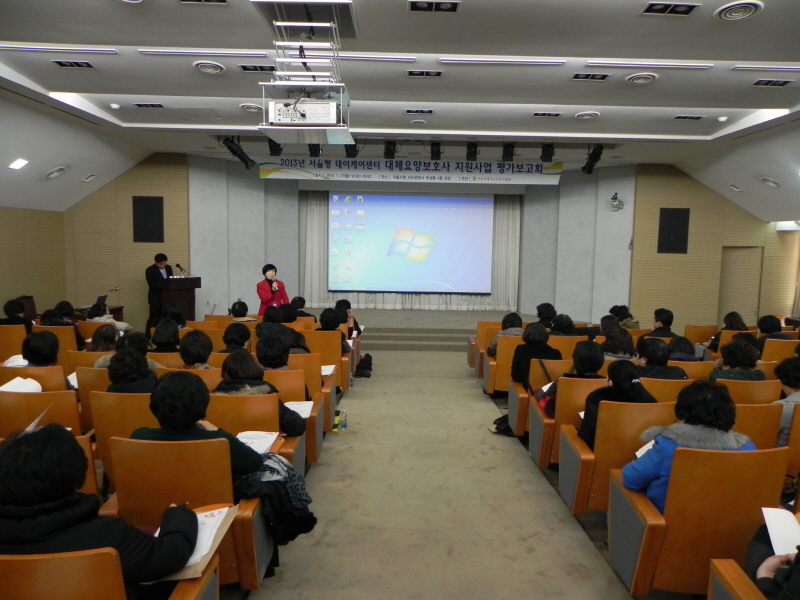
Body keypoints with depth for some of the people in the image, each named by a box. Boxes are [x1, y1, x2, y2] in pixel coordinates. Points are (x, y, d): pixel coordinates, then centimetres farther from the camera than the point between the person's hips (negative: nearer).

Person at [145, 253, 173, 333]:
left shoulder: (168, 268, 10)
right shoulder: (150, 270, -7)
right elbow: (151, 284, -16)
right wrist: (164, 284, -27)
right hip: (155, 298, -5)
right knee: (154, 318, -4)